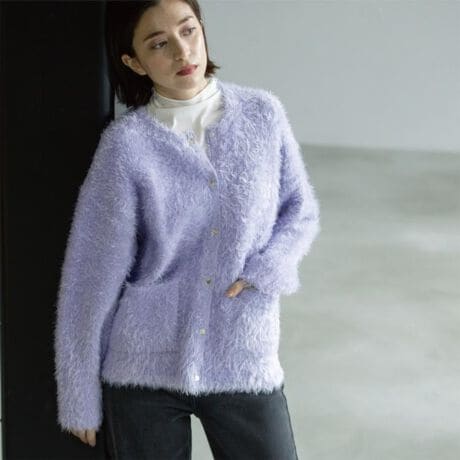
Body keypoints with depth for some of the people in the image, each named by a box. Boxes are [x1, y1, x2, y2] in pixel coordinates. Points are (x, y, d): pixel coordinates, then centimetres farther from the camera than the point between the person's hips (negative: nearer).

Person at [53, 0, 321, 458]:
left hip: (244, 366, 2)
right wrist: (80, 394, 0)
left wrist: (265, 271, -10)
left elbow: (301, 211, 10)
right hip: (144, 371, -1)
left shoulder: (263, 114, -3)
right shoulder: (126, 143, -10)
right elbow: (91, 274, -4)